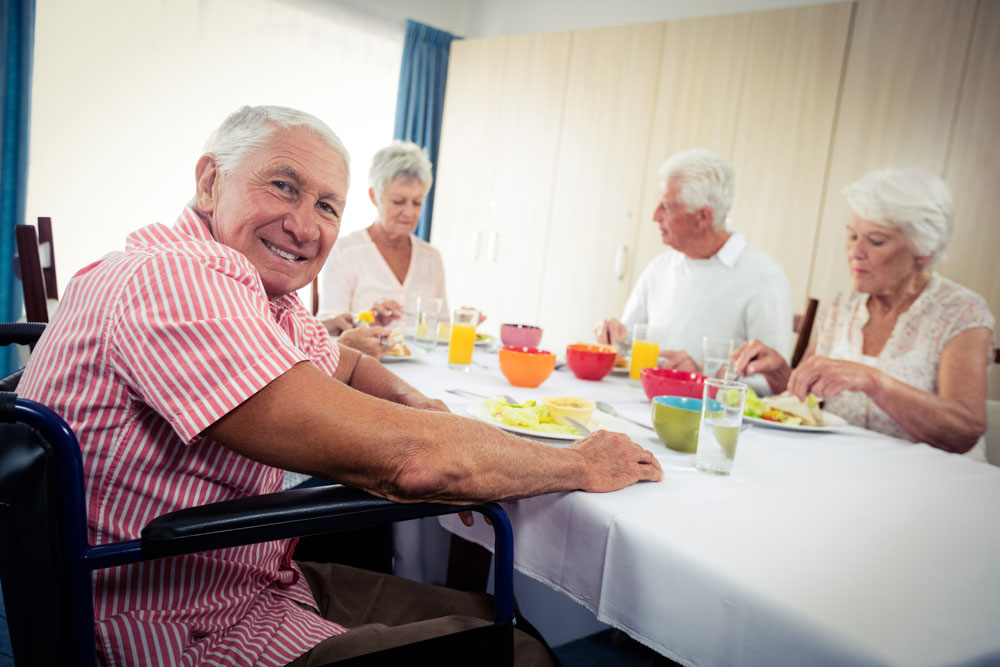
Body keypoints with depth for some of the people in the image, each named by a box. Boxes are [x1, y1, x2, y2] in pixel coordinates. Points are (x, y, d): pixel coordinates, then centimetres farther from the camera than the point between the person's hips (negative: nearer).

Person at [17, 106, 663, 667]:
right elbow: (399, 460, -34)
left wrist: (415, 402, -1)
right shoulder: (178, 278, -27)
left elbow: (346, 363, 23)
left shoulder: (265, 291, 3)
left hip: (264, 580, 9)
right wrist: (581, 464, -18)